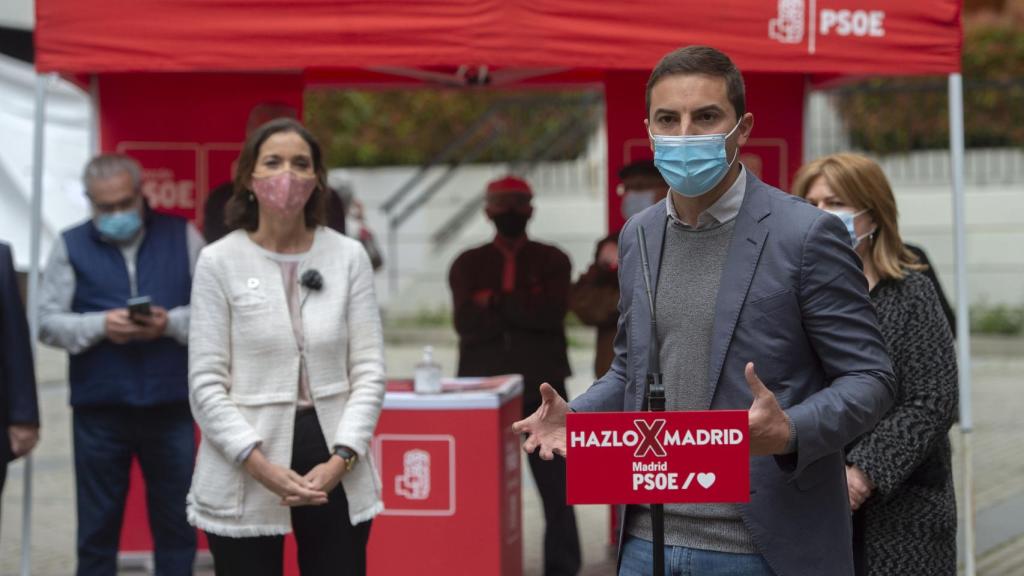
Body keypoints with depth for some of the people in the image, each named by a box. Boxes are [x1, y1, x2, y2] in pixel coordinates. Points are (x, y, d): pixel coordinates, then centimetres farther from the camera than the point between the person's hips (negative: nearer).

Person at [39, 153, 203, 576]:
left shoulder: (183, 237, 7)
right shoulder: (71, 246, 6)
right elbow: (48, 323, 1)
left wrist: (170, 323, -14)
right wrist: (100, 325, -16)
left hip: (171, 405, 0)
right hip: (99, 409, 0)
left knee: (176, 524, 7)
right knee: (97, 527, 7)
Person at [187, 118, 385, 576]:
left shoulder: (349, 256, 4)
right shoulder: (219, 261, -2)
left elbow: (369, 370, 3)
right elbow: (206, 383, -5)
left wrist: (341, 459, -11)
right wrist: (261, 466, -16)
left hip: (334, 473, 2)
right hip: (244, 479, -2)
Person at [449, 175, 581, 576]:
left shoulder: (551, 260, 8)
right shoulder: (468, 264, 11)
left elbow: (552, 313, -11)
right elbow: (467, 323, -6)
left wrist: (497, 302, -10)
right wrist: (524, 309, -10)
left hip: (542, 385, -1)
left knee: (554, 482, 1)